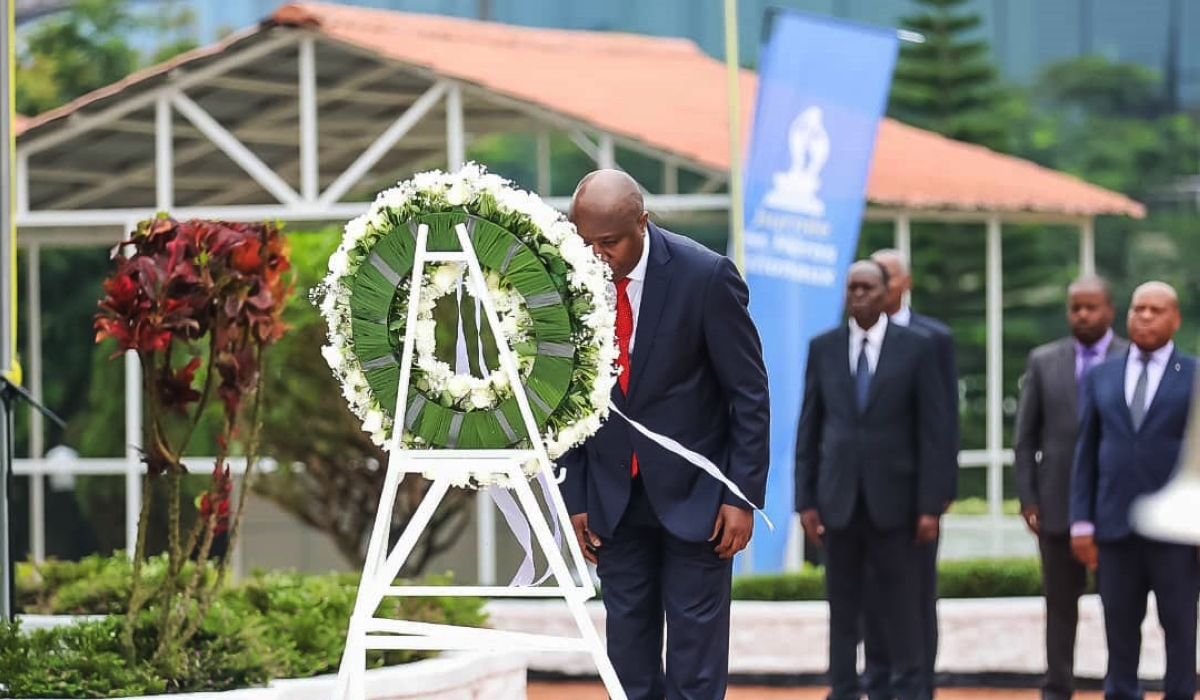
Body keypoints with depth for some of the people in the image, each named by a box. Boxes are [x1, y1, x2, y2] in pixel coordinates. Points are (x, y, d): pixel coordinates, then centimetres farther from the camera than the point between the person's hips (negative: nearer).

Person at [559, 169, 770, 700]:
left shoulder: (706, 276, -16)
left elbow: (749, 392, -10)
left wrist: (744, 495, -11)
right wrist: (575, 497, 2)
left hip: (694, 491, -3)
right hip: (614, 493, 3)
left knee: (696, 649, -2)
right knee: (628, 639, 6)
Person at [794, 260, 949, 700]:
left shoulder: (915, 348, 0)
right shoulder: (823, 348, 6)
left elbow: (932, 431, -1)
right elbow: (808, 428, 7)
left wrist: (930, 505, -6)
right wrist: (806, 500, 2)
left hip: (894, 499, -2)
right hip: (839, 499, 2)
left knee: (902, 607, 1)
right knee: (843, 609, 5)